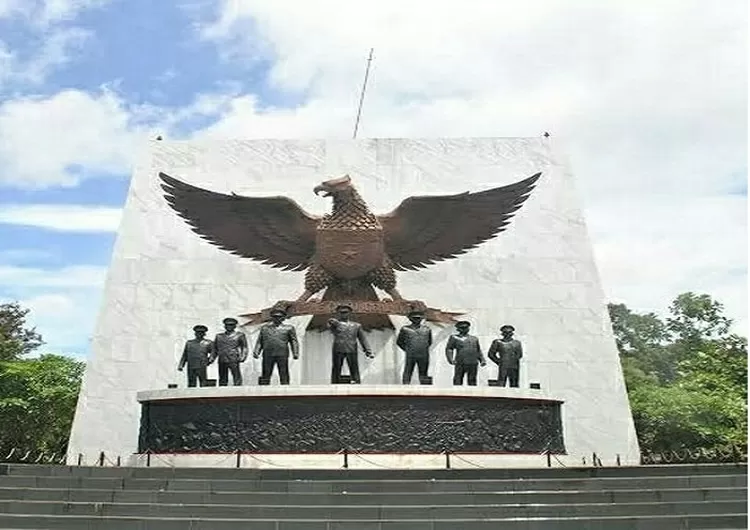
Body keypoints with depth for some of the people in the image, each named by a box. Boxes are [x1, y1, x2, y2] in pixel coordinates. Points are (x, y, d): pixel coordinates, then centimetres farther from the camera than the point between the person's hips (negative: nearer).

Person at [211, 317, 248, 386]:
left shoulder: (240, 335, 10)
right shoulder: (219, 336, 19)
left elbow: (244, 347, 5)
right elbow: (215, 348, 23)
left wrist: (242, 357, -9)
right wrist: (212, 358, 12)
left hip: (234, 361, -3)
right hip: (222, 361, 3)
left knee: (237, 379, -11)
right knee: (222, 380, 5)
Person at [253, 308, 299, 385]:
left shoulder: (289, 328, 12)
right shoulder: (265, 327, 19)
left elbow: (294, 342, 9)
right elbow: (259, 341, 19)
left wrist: (295, 354, -2)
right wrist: (256, 352, 6)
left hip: (282, 355, -2)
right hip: (268, 355, 2)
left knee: (284, 375, -4)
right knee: (265, 375, 0)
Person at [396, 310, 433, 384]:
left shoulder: (427, 330, 9)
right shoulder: (405, 329, 3)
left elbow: (429, 342, 24)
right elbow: (399, 342, 11)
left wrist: (424, 349, 13)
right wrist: (407, 350, 7)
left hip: (423, 356, 2)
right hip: (410, 356, -2)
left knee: (423, 374, 6)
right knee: (407, 373, -3)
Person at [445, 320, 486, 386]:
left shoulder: (474, 339, 21)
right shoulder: (454, 337, 10)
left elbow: (478, 351, 25)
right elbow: (449, 349, 4)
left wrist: (482, 360, 11)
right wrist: (451, 359, -12)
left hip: (473, 364, 3)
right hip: (460, 364, -3)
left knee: (472, 382, 2)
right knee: (458, 382, -4)